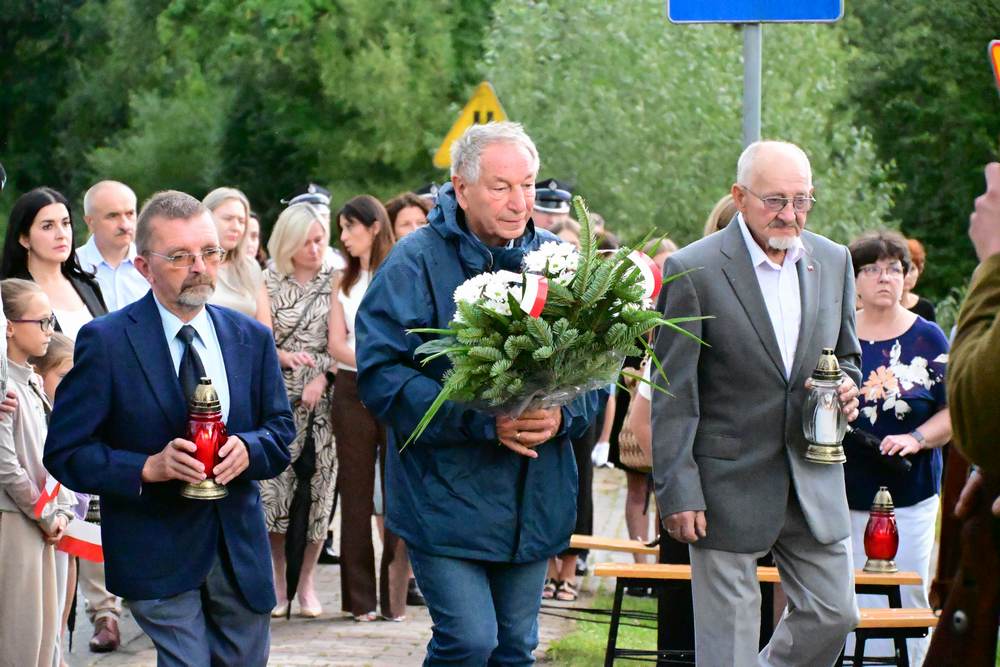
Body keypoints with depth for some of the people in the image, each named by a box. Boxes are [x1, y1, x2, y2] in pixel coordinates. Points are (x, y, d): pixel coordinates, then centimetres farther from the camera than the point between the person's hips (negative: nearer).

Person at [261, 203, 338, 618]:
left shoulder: (333, 283, 5)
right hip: (279, 394, 0)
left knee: (318, 486, -1)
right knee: (274, 483, -6)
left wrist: (322, 379, -10)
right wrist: (284, 356, -13)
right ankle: (278, 582, 2)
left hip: (322, 397, 0)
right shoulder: (269, 283, 6)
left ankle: (307, 582, 7)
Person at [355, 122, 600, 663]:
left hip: (535, 501, 5)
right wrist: (482, 420, -23)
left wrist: (563, 415, -15)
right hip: (446, 495, -5)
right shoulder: (416, 262, -9)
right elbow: (380, 374, -15)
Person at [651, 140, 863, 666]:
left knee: (833, 614, 8)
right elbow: (673, 395, -10)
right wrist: (677, 493, -13)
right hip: (730, 481, -5)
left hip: (814, 479, 5)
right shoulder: (694, 270, -10)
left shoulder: (833, 261, 6)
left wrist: (847, 387, -4)